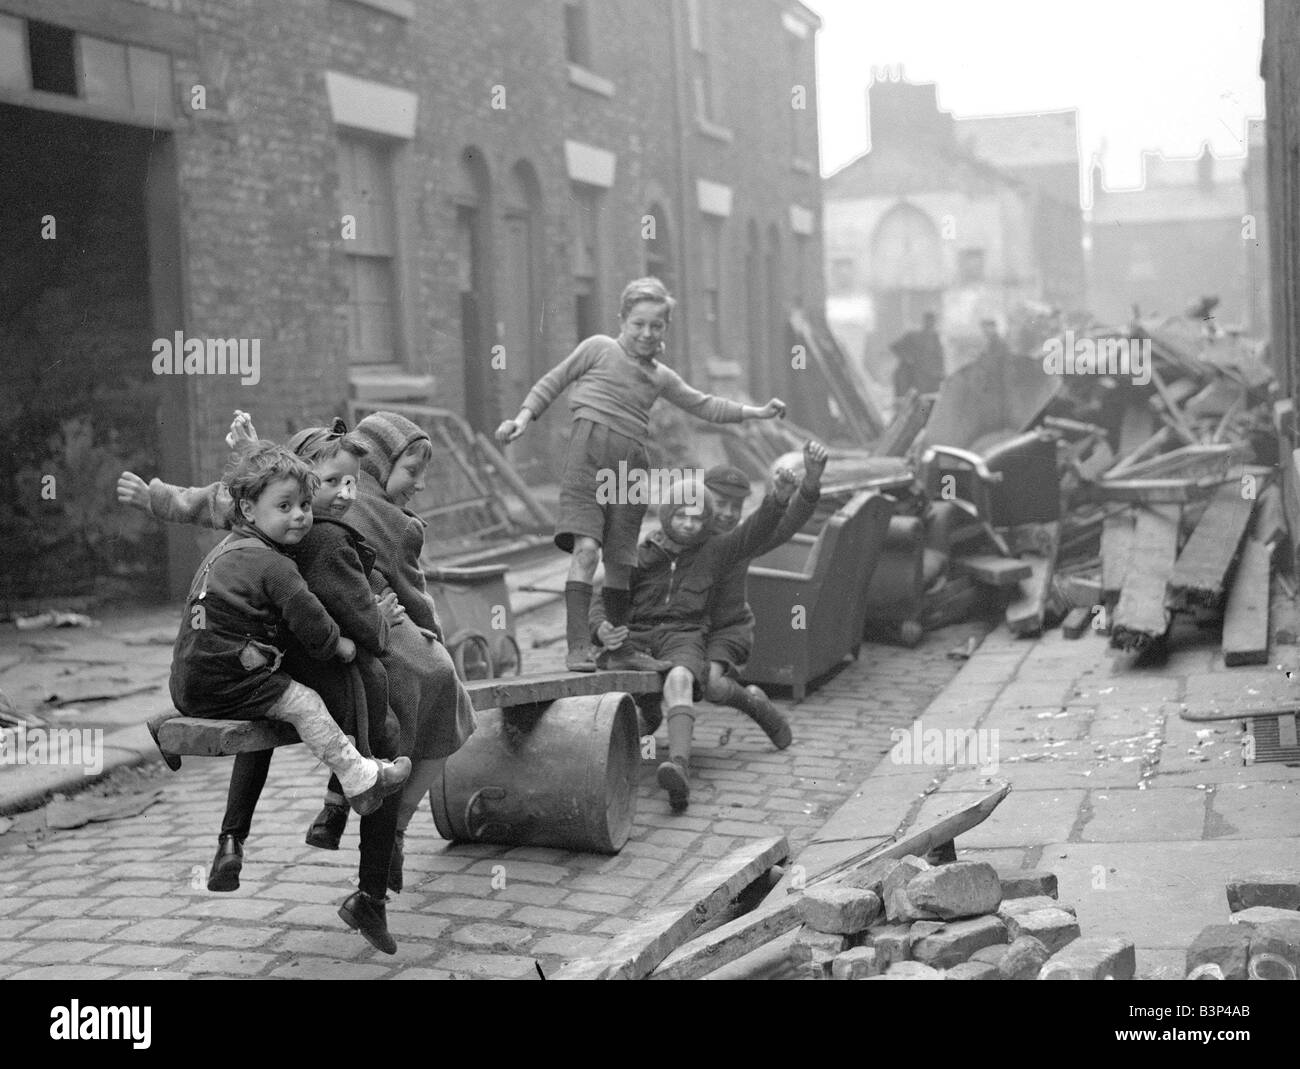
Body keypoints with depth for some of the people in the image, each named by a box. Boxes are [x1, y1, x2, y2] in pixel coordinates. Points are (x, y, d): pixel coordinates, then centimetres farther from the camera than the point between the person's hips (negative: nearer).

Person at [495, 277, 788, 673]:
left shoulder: (661, 377, 22)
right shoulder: (598, 348, 9)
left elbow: (704, 406, 27)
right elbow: (553, 381, 13)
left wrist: (756, 412, 20)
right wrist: (524, 417, 3)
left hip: (631, 464, 5)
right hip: (590, 451, -5)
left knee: (620, 559, 7)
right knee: (586, 547, -18)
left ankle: (618, 650, 19)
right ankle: (577, 646, -19)